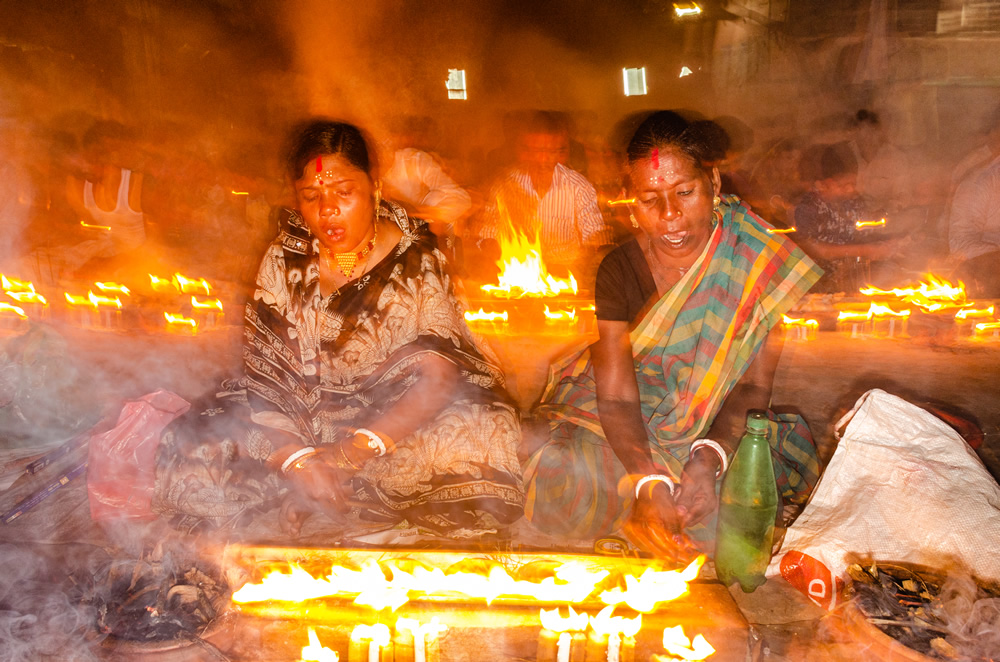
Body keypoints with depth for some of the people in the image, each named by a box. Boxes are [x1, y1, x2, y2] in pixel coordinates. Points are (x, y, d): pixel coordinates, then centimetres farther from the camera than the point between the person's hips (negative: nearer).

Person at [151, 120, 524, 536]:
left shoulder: (418, 261, -8)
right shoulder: (282, 262, -2)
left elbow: (437, 376, -16)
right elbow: (263, 378, -7)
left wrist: (358, 447, -31)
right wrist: (298, 460, -25)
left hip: (395, 417, -1)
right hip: (303, 420, 1)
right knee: (192, 463, -20)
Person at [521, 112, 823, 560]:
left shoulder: (755, 261, -12)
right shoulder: (619, 270, -11)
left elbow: (755, 383, -11)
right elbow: (617, 397, -16)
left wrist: (707, 461, -31)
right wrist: (650, 485, -35)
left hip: (723, 431, 0)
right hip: (630, 433, 0)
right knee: (564, 484, -28)